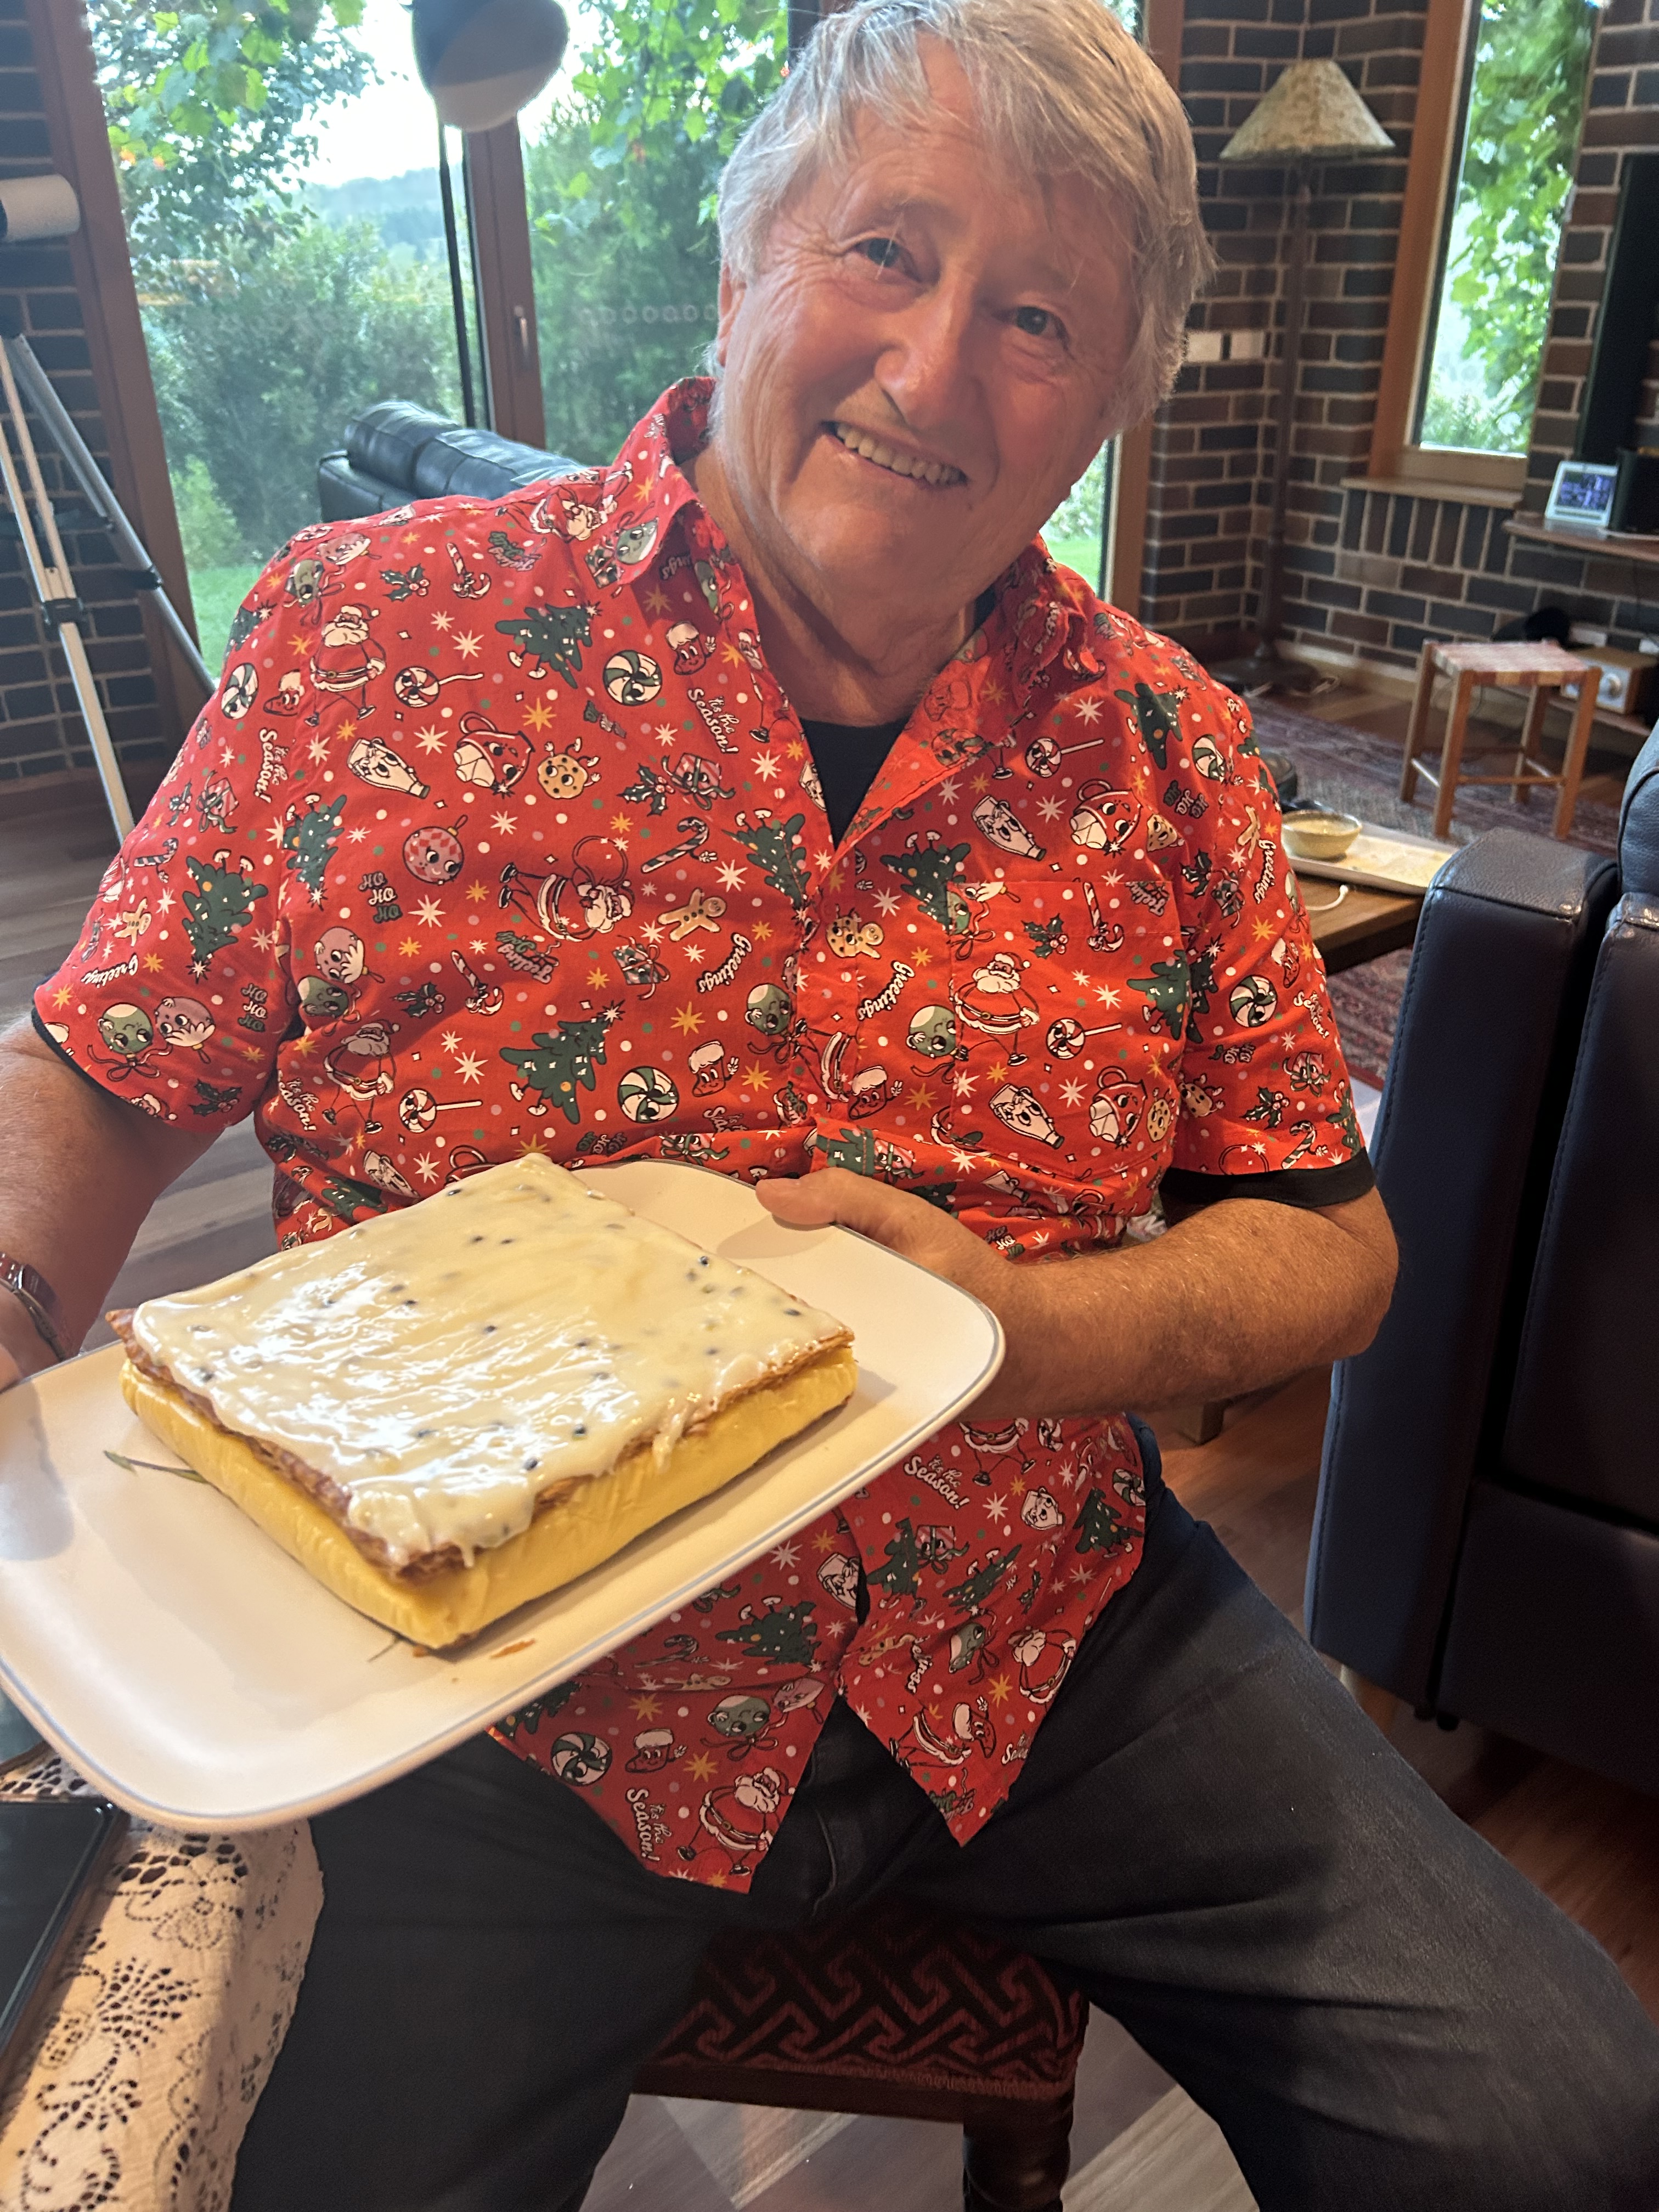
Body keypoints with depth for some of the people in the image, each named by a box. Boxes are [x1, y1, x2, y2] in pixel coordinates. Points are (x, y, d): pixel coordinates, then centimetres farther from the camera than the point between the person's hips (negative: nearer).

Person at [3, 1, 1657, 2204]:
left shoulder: (1160, 742, 0)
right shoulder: (369, 627, -6)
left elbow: (1328, 1239, 3)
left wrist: (1029, 1328, -16)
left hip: (1044, 1635, 3)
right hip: (507, 1683, -1)